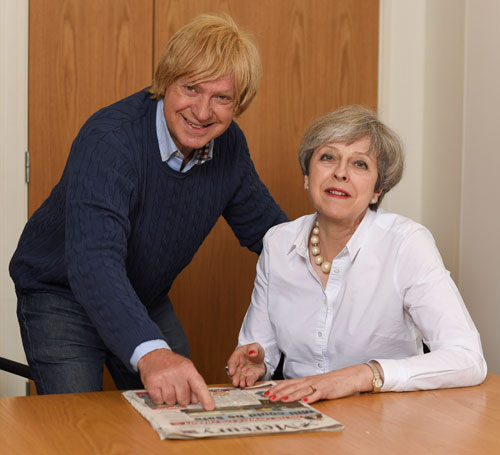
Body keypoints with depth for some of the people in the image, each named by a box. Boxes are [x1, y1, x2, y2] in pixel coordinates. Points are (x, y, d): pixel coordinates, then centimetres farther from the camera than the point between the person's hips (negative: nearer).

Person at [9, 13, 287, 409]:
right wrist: (149, 351, -62)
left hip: (148, 302, 6)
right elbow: (93, 261, -46)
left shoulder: (228, 144, -10)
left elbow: (265, 226, 6)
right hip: (63, 296, -6)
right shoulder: (109, 140, -32)